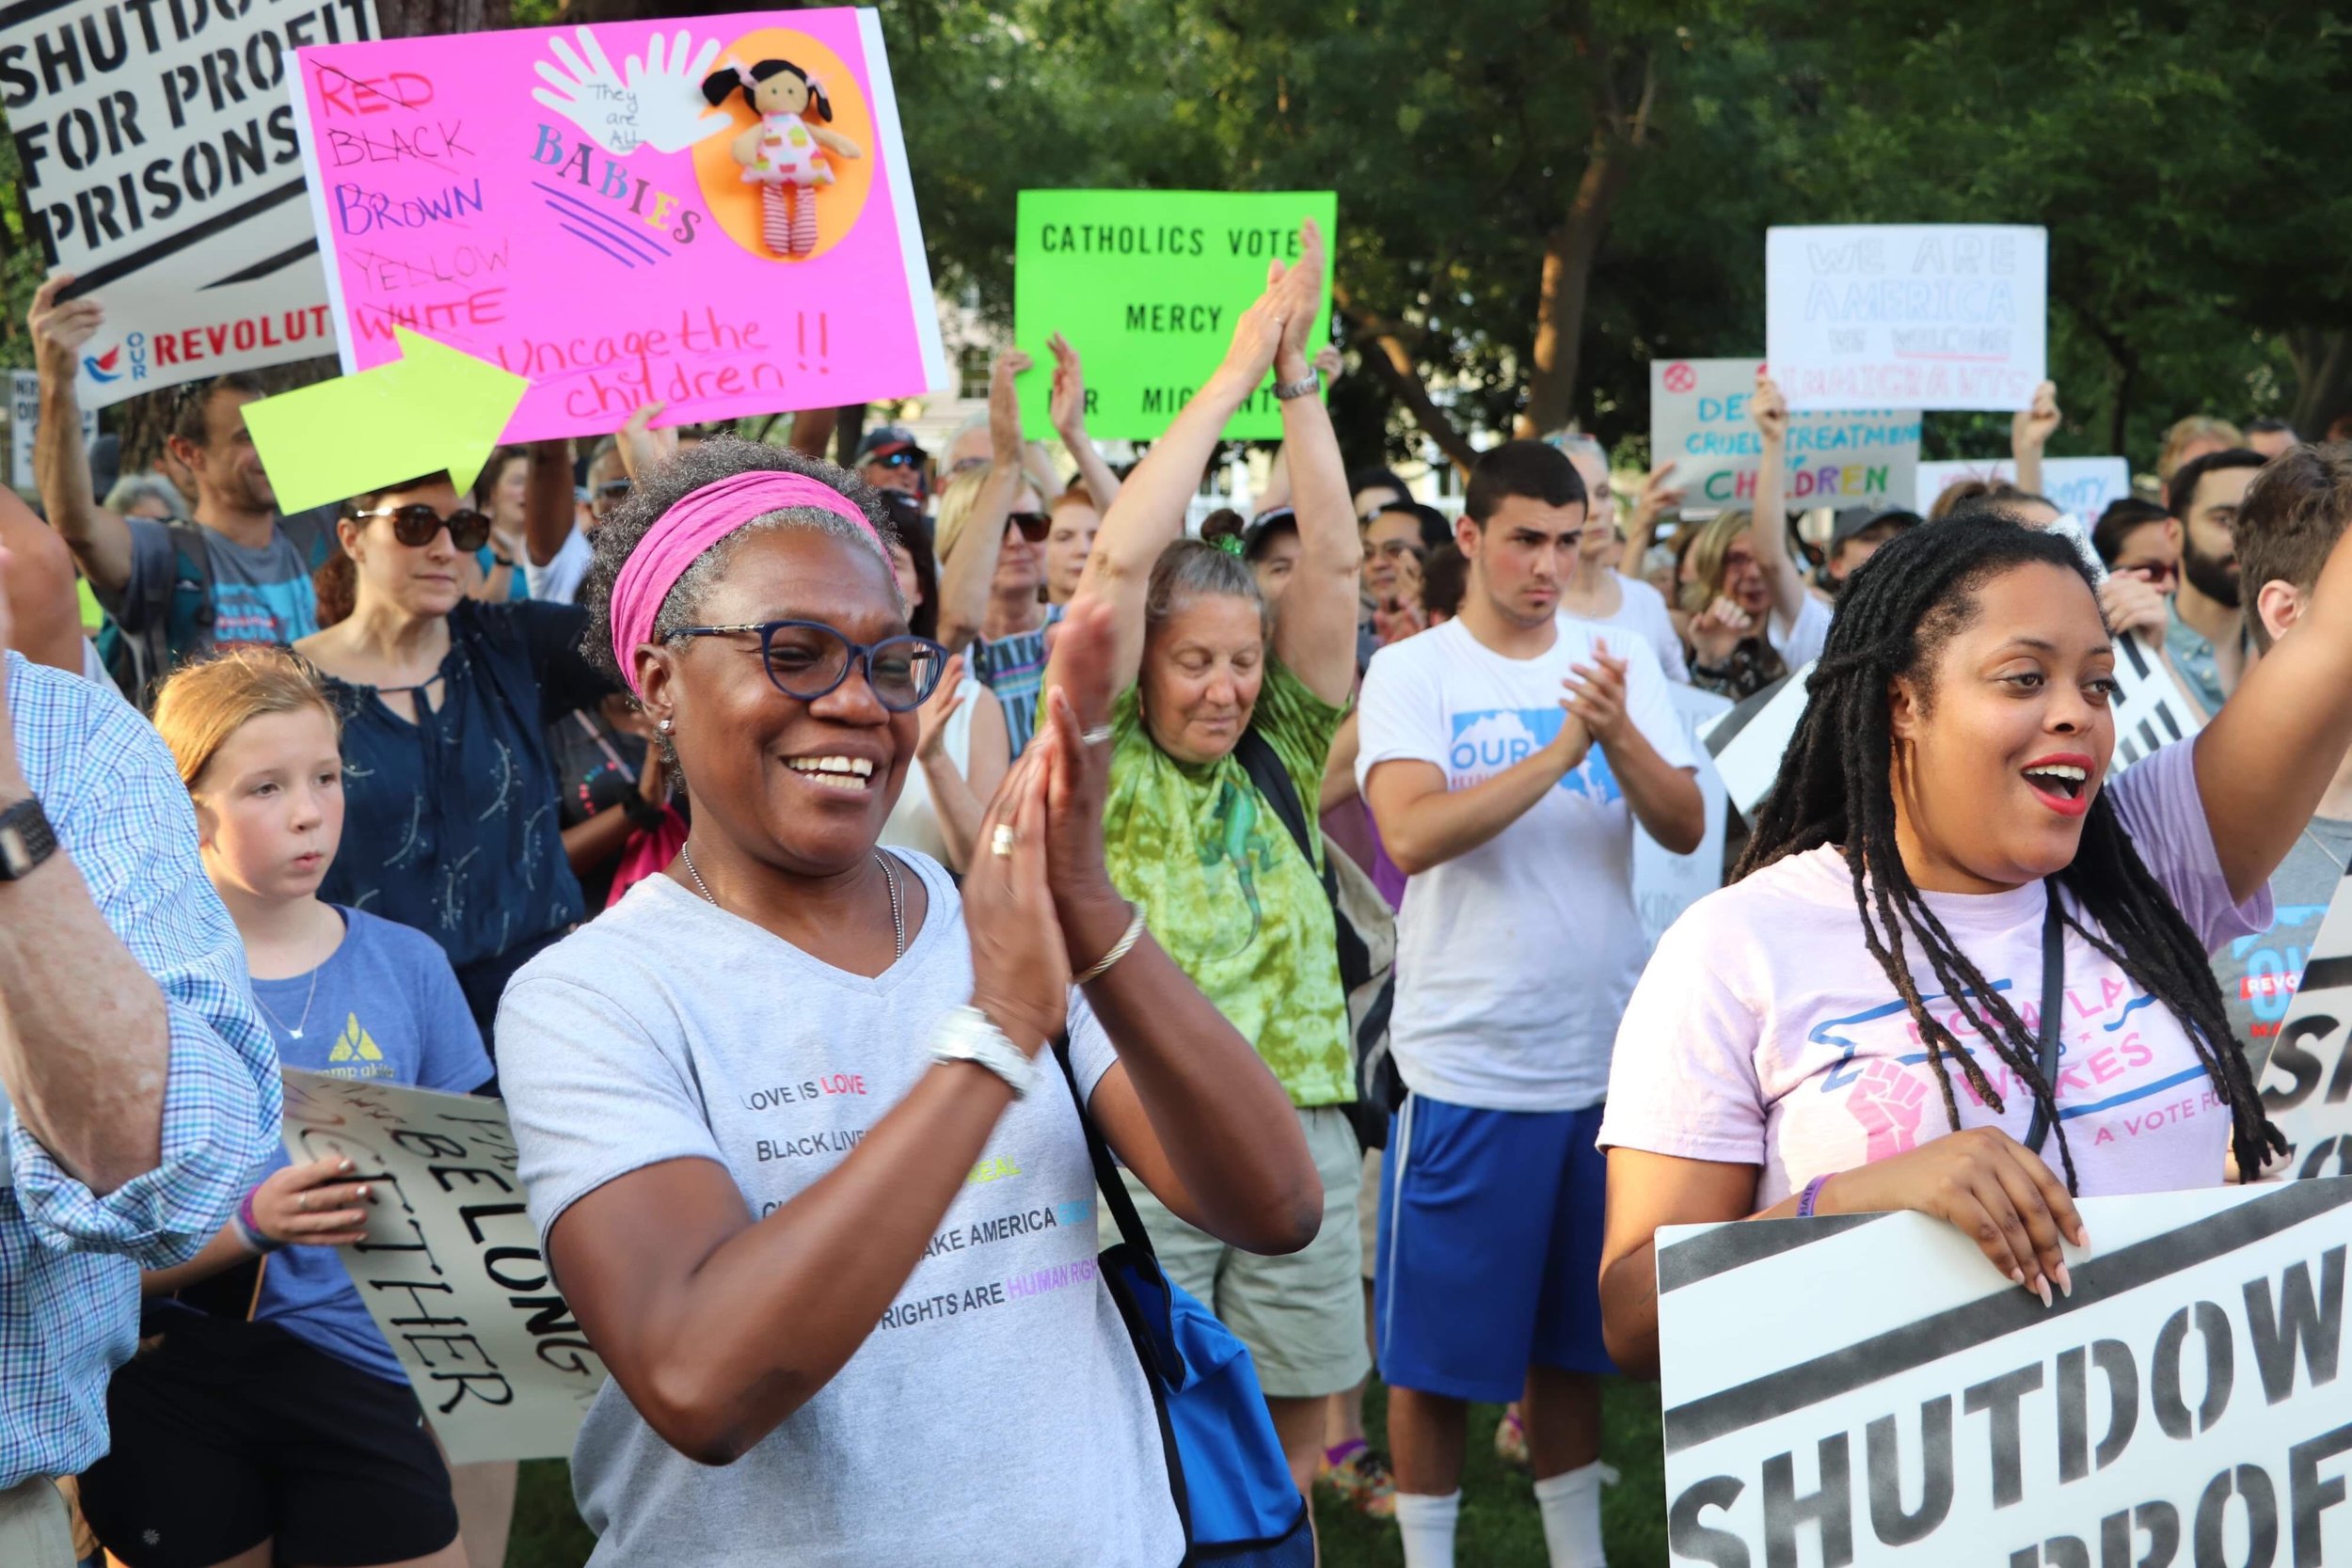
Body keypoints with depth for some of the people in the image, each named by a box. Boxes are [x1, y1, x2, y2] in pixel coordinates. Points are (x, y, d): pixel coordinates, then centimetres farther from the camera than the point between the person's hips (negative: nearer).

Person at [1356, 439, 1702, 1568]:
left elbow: (1685, 828, -5)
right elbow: (1413, 834, -21)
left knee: (1570, 1335, 17)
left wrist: (1619, 733, -23)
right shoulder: (1411, 673, -6)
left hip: (1601, 1059, 4)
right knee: (1437, 1346, 5)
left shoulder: (1620, 662, 5)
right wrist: (1560, 751, -27)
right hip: (1463, 1064, -3)